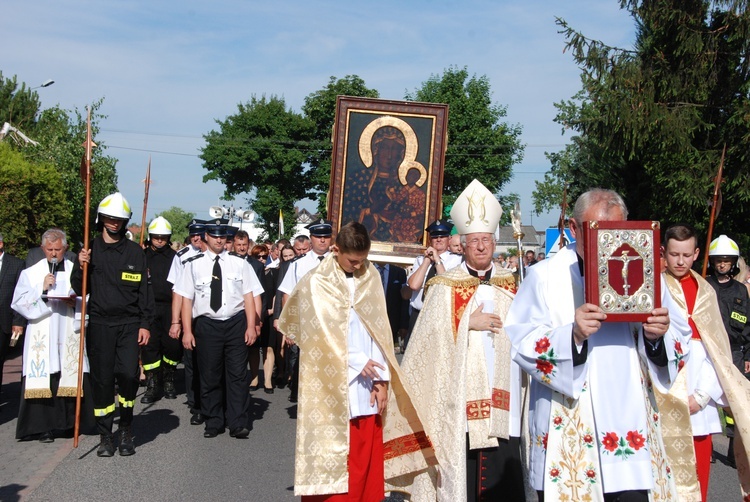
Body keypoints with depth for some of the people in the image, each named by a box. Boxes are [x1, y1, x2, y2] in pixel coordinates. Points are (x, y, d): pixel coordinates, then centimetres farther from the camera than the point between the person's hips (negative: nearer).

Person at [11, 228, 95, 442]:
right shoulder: (31, 273, 10)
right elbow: (18, 303, 2)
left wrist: (77, 302, -10)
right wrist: (41, 289, -10)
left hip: (70, 335, 1)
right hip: (41, 337, -1)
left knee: (74, 380, -3)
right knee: (42, 381, -6)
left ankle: (75, 422, 8)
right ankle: (44, 427, 1)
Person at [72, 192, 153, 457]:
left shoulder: (135, 251, 5)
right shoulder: (90, 250, 7)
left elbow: (144, 290, 5)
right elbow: (80, 289, 9)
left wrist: (145, 324, -1)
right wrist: (81, 268, -9)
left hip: (129, 323, -1)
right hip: (99, 323, 1)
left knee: (129, 374, -12)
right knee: (102, 379, 4)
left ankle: (126, 429, 10)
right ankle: (106, 435, 16)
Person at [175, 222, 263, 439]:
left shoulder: (239, 263, 4)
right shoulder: (194, 264, 3)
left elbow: (249, 295, 1)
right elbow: (187, 299, 1)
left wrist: (251, 325, -6)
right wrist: (187, 331, -3)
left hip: (236, 323, 0)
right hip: (207, 325, 0)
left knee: (238, 374, 1)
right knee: (209, 376, 8)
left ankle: (238, 424, 9)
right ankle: (213, 423, 22)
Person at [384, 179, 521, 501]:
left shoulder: (509, 285, 12)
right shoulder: (446, 286, 1)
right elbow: (430, 331, -8)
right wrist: (469, 322, -12)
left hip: (502, 393, 3)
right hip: (460, 393, -3)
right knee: (462, 470, 1)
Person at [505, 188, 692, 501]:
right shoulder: (544, 276, -2)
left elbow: (681, 342, 10)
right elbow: (518, 344, -10)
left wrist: (658, 335, -12)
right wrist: (571, 335, -25)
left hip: (632, 433, 3)